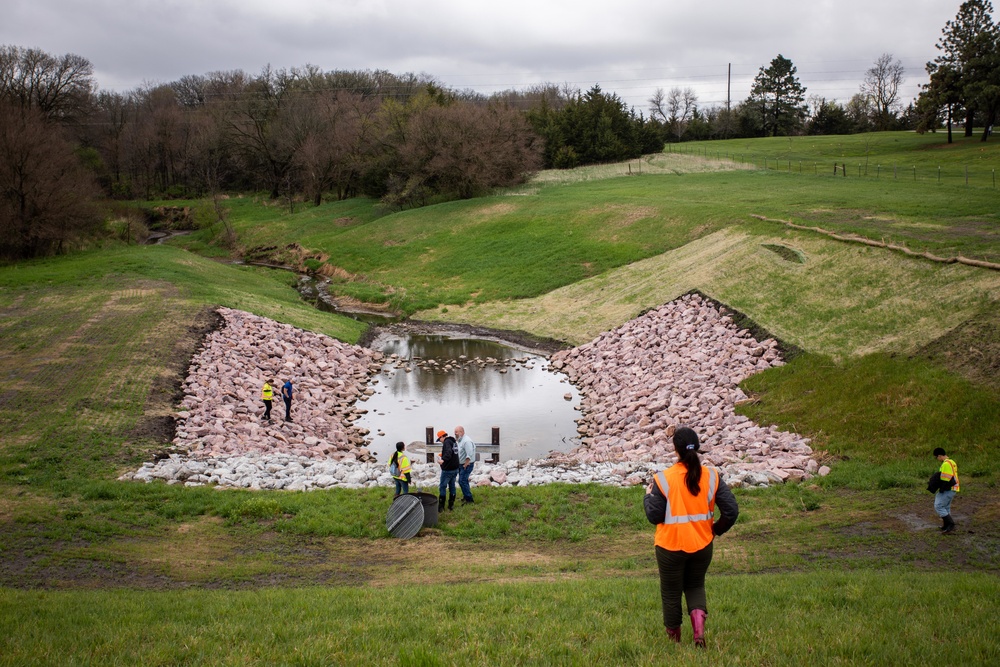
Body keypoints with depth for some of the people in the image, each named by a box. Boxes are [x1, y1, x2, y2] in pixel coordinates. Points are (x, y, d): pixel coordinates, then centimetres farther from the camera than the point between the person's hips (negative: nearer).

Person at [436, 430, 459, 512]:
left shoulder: (447, 442, -16)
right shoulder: (453, 442, 13)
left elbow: (448, 453, -35)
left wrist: (443, 460, -50)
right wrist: (442, 456, 28)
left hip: (447, 470, -9)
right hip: (455, 468, 9)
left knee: (442, 487, -1)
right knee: (452, 486, 15)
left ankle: (441, 507, 1)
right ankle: (451, 505, 19)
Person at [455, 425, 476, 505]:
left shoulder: (466, 441, -23)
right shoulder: (460, 440, 10)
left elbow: (469, 455, -27)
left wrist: (465, 465, -22)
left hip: (467, 465, -10)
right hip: (461, 464, 10)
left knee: (462, 481, -11)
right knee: (464, 481, 18)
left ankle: (469, 499, -4)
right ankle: (466, 496, 31)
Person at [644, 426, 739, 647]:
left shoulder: (664, 478, -16)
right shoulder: (711, 476, -7)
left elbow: (654, 516, -13)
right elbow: (732, 510, -8)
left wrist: (648, 496, 5)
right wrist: (717, 529, 10)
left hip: (671, 546, -3)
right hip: (702, 545, 3)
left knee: (671, 591, 16)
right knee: (695, 585, 24)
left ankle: (673, 636, 29)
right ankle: (699, 620, 0)